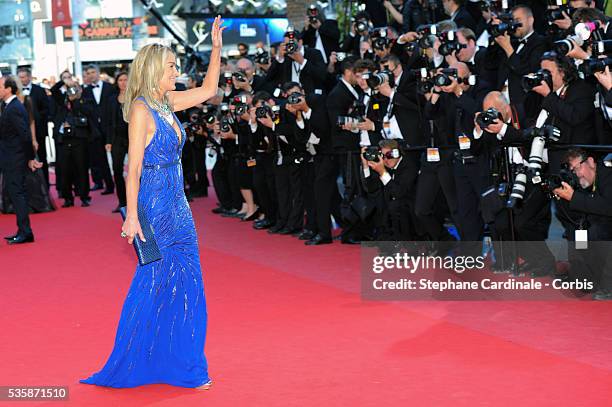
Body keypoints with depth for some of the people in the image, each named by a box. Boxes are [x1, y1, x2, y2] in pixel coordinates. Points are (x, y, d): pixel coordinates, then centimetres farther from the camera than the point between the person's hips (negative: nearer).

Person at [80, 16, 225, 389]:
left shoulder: (167, 103, 9)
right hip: (154, 207, -9)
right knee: (164, 285, -2)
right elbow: (134, 167, -17)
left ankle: (173, 363, 21)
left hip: (176, 205, 9)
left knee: (184, 284, 11)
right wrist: (132, 216, -21)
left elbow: (209, 89, 21)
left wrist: (216, 47, 13)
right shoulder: (141, 109, -14)